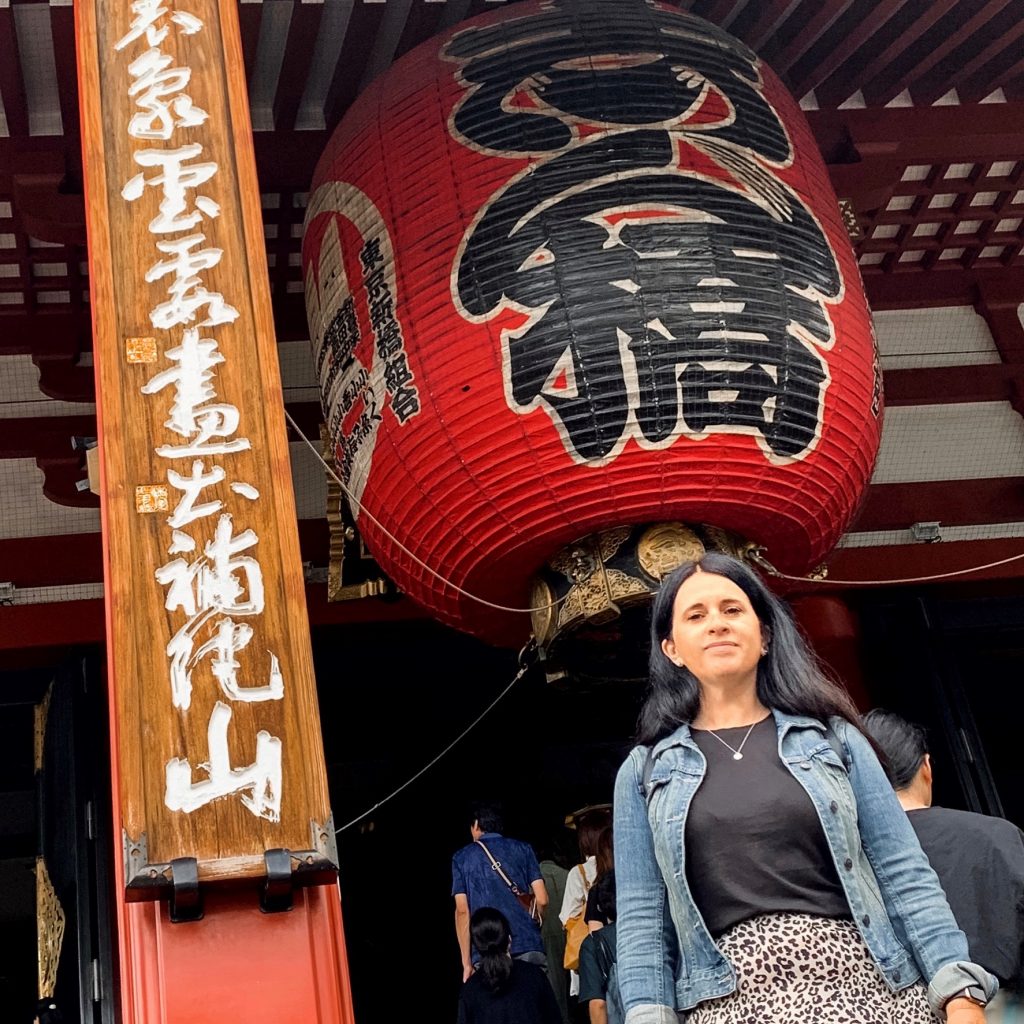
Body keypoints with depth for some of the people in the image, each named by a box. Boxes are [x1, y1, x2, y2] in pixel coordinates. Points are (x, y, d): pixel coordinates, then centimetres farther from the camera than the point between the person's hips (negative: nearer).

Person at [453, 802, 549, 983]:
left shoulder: (462, 858, 10)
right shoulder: (523, 849, 12)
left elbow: (462, 911, 4)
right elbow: (542, 899, 5)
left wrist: (466, 962, 6)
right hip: (528, 947, 1)